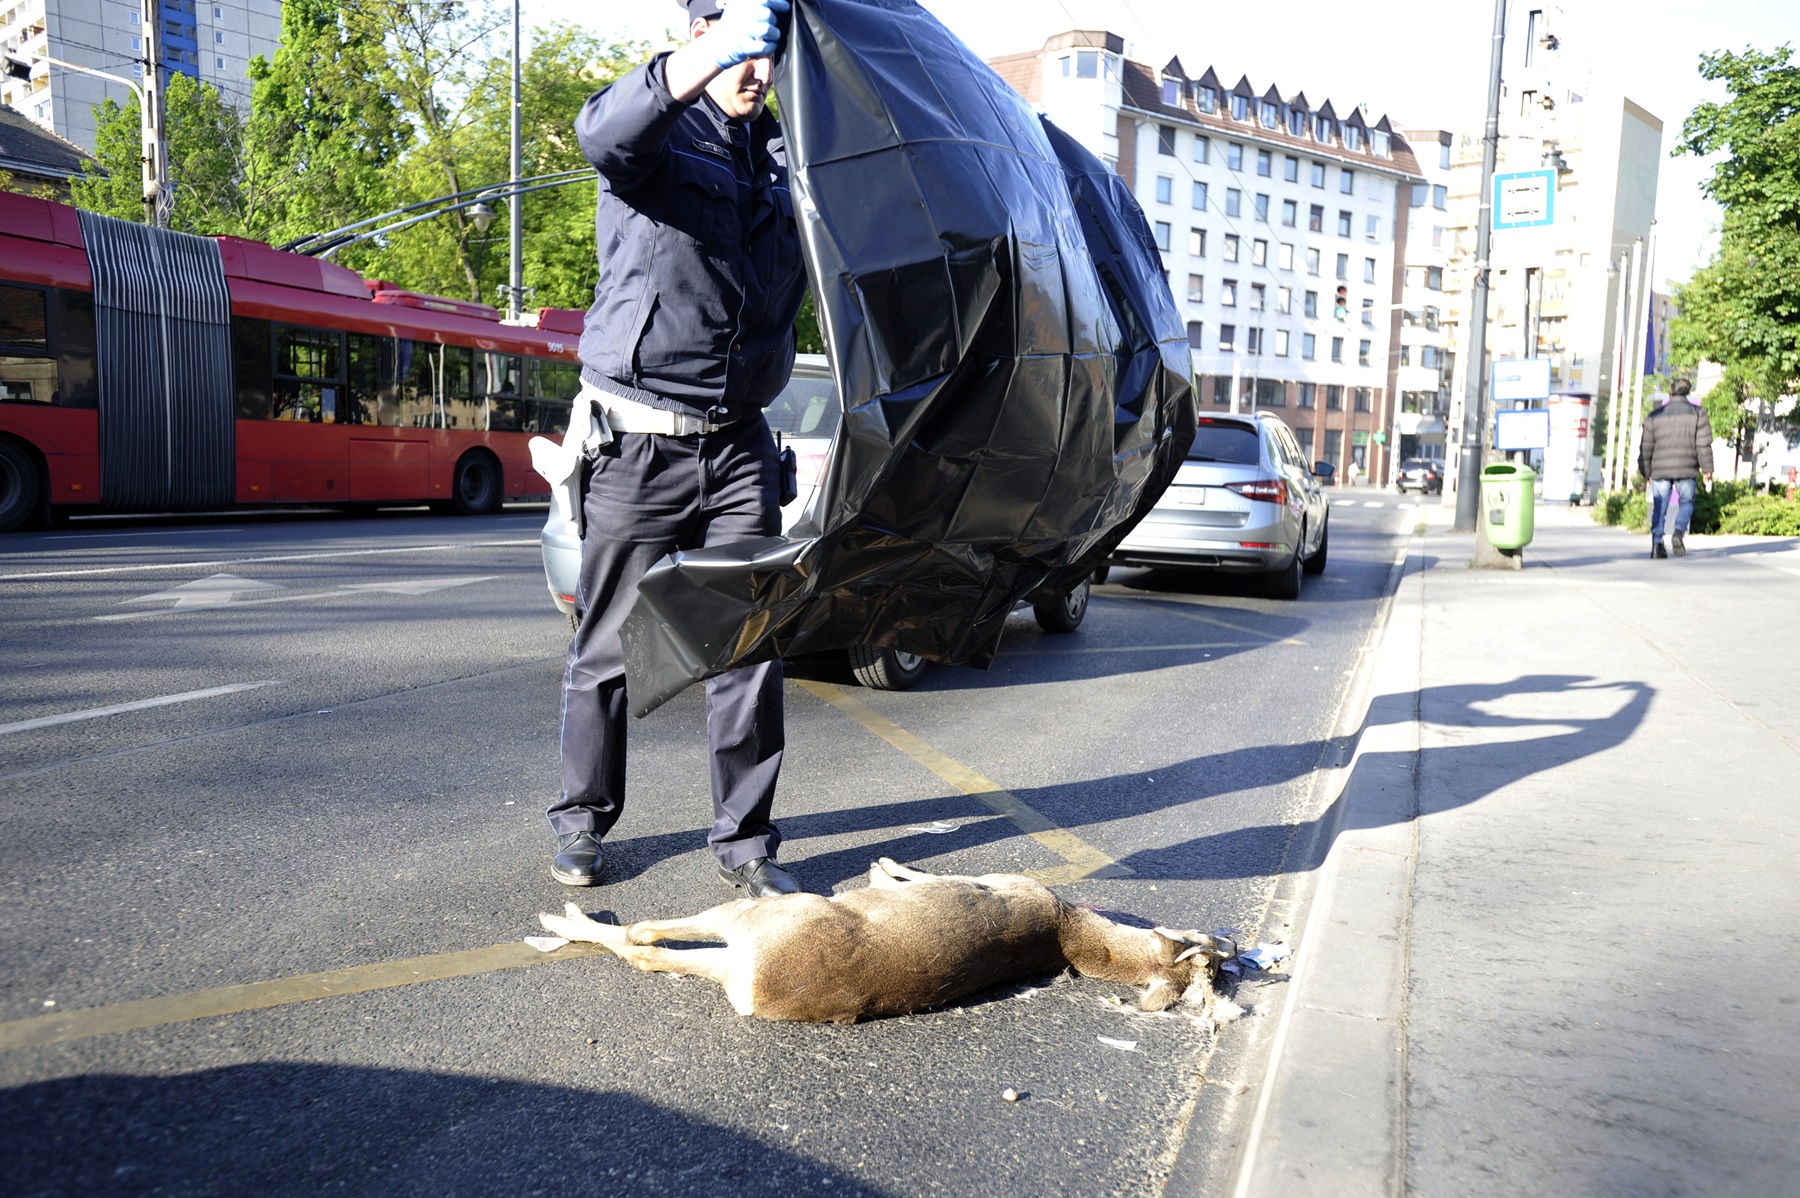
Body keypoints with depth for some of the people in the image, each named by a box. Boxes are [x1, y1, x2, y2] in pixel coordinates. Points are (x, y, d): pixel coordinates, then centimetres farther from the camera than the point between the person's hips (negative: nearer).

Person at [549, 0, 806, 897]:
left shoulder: (782, 148, 15)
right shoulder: (662, 130, -2)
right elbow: (604, 134, -27)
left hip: (741, 444, 4)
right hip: (639, 443, -4)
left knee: (748, 646, 2)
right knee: (609, 645, 6)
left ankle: (744, 841, 13)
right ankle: (581, 820, 24)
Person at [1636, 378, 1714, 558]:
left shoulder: (1654, 416, 9)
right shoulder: (1698, 413, 5)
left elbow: (1646, 447, 10)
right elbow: (1704, 444, -2)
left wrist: (1646, 472, 17)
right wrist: (1707, 468, 2)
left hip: (1660, 470, 1)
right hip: (1686, 469, -1)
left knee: (1659, 507, 6)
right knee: (1686, 502, 14)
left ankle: (1657, 542, -6)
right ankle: (1679, 532, -10)